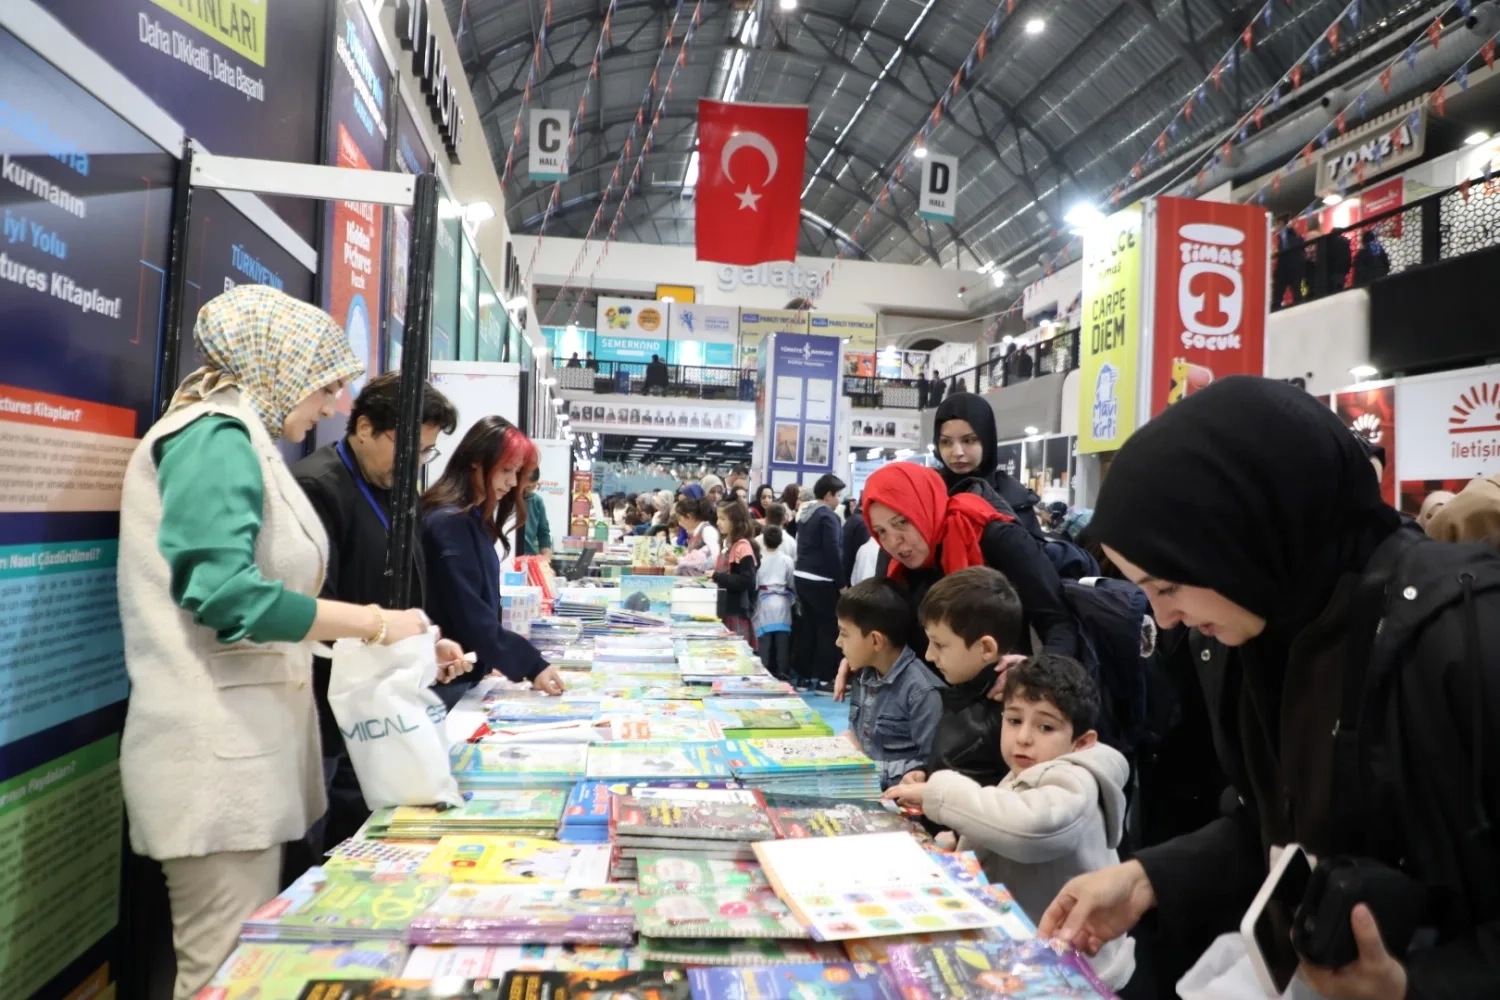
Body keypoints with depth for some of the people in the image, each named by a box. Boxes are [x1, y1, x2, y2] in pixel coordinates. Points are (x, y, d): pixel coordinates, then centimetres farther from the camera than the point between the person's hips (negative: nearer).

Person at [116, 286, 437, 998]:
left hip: (247, 742, 10)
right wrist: (376, 623, -17)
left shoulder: (242, 441, 17)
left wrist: (407, 643, 10)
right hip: (217, 750, -10)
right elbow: (225, 594, -26)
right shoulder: (216, 436, -13)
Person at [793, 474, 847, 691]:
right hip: (822, 580, -9)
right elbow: (832, 552, -18)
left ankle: (803, 673, 19)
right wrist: (842, 583, -13)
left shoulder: (805, 513, 13)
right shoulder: (828, 516, -15)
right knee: (828, 628, -1)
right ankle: (822, 677, 0)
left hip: (803, 577, 9)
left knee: (807, 625, 14)